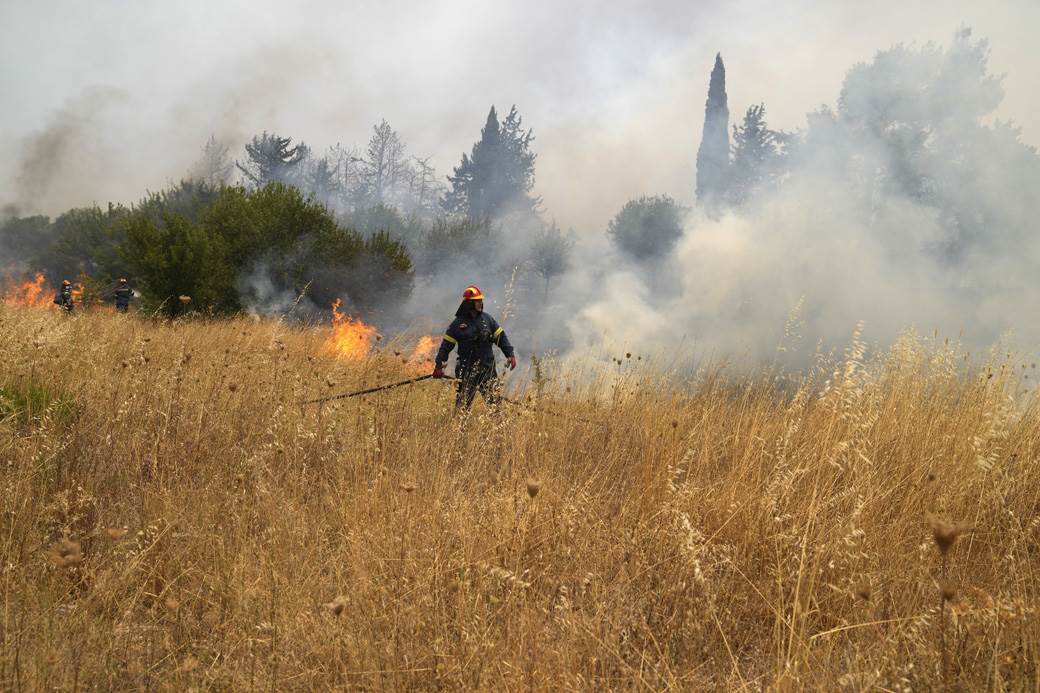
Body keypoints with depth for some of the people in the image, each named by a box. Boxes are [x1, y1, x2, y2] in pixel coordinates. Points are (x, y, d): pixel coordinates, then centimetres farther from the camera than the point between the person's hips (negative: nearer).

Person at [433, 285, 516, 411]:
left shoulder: (487, 319, 8)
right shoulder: (458, 323, -1)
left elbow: (500, 337, 12)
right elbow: (446, 345, 0)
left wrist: (510, 354, 3)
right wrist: (439, 365, -3)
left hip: (487, 368, 2)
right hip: (466, 370, -2)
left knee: (494, 400, -3)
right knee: (463, 404, 1)